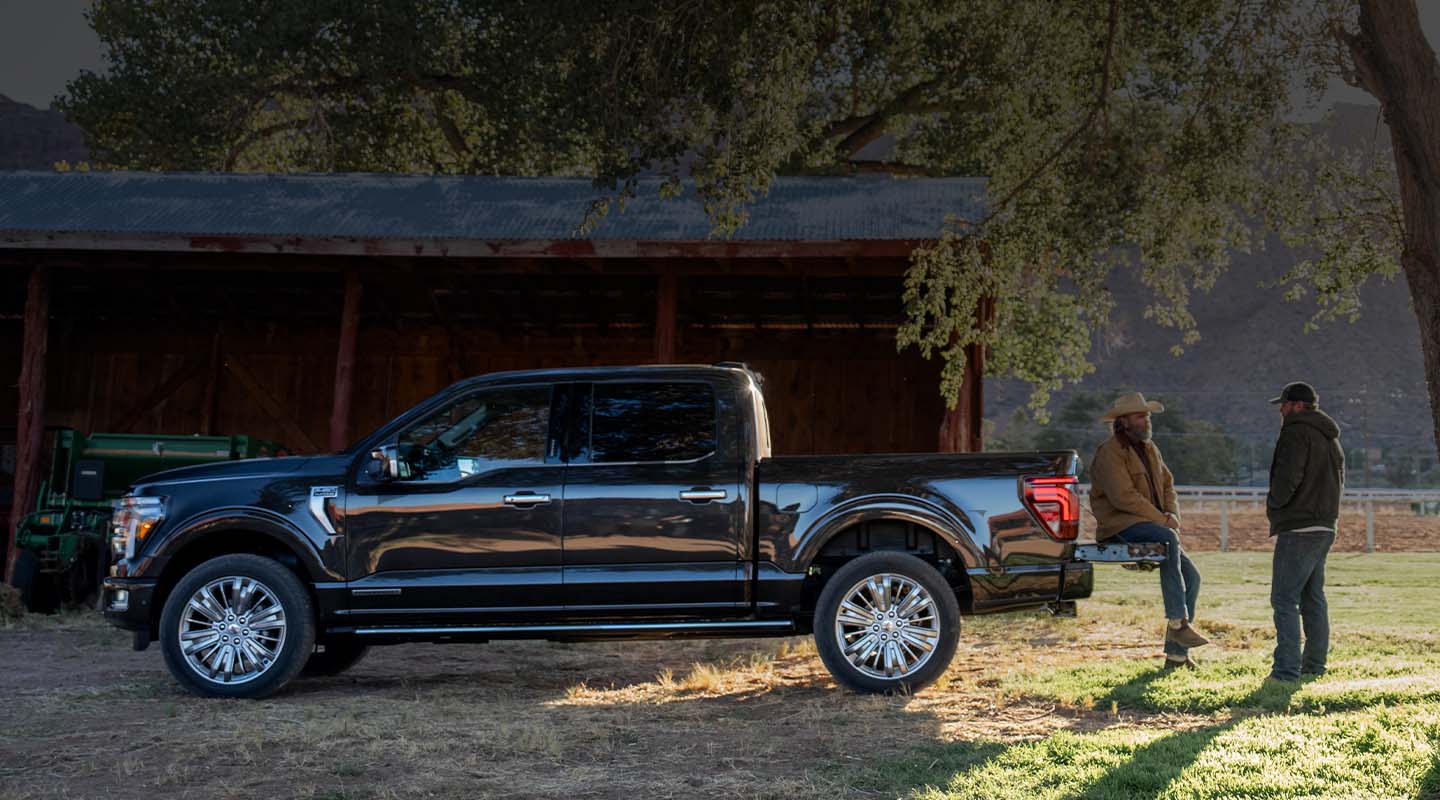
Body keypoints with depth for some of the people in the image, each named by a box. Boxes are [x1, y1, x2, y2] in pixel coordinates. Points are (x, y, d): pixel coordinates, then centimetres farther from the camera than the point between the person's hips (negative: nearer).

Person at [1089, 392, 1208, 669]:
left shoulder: (1149, 449, 18)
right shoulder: (1110, 452, -10)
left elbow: (1167, 484, 19)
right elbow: (1123, 496, -20)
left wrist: (1173, 515, -1)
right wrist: (1160, 519, -16)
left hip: (1151, 525, 9)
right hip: (1120, 524, -9)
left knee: (1191, 576, -3)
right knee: (1169, 539, -35)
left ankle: (1176, 654, 0)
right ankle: (1177, 622, -35)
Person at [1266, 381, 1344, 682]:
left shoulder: (1296, 433, -11)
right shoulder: (1331, 439, 19)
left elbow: (1287, 477, -22)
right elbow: (1338, 484, 24)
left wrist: (1273, 503, -4)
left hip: (1298, 530, -10)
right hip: (1325, 527, 10)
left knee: (1285, 600, -8)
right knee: (1313, 598, 16)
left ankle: (1287, 669, -11)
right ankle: (1314, 665, 20)